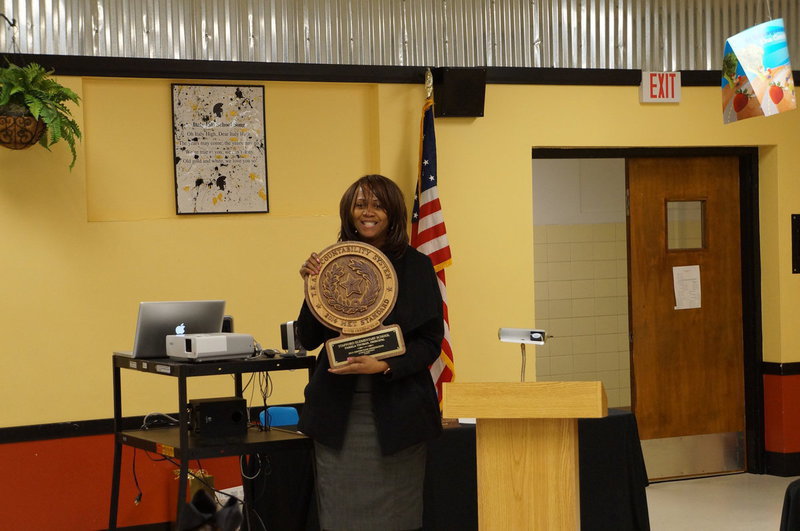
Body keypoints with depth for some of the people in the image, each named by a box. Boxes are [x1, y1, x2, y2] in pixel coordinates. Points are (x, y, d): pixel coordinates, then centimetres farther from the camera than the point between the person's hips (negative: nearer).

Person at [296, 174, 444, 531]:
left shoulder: (415, 266, 0)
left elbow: (431, 341, -2)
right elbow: (308, 340, 7)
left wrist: (384, 365, -18)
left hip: (396, 408, -1)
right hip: (338, 410, 2)